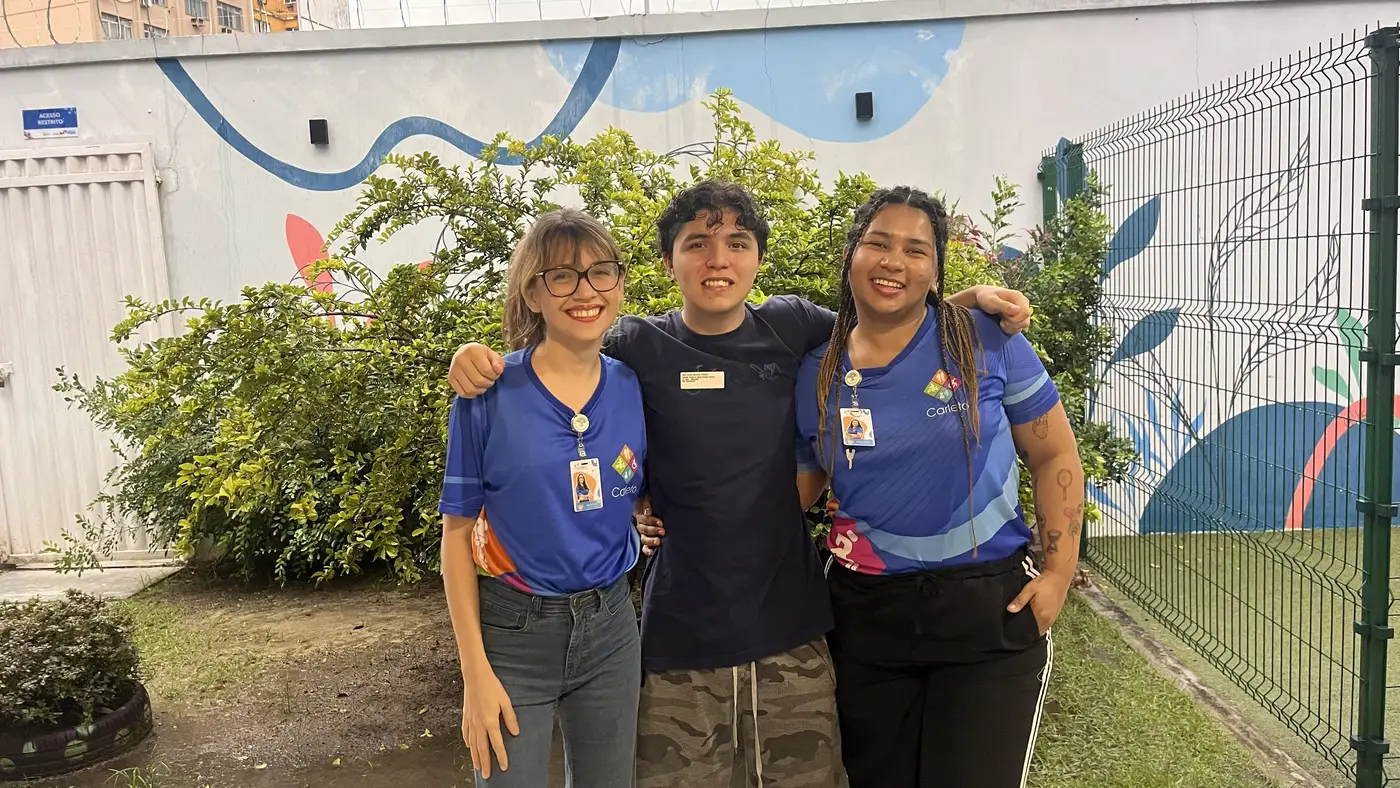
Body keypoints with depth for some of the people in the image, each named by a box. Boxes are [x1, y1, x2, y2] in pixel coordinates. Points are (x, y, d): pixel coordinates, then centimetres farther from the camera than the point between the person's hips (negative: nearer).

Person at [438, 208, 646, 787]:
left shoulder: (635, 389, -1)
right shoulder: (488, 393, -11)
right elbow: (457, 532, -7)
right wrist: (476, 672, -10)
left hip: (610, 627, 4)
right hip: (512, 631, -3)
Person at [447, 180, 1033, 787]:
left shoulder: (789, 327, 1)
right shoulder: (639, 348, -5)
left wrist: (975, 298, 3)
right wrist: (480, 360, -13)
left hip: (791, 630, 2)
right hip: (681, 641, -2)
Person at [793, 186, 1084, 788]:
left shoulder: (987, 341, -5)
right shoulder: (815, 374, 2)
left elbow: (1054, 454, 1)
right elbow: (793, 490, 9)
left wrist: (1060, 570, -5)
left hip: (990, 609, -2)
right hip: (865, 616, 3)